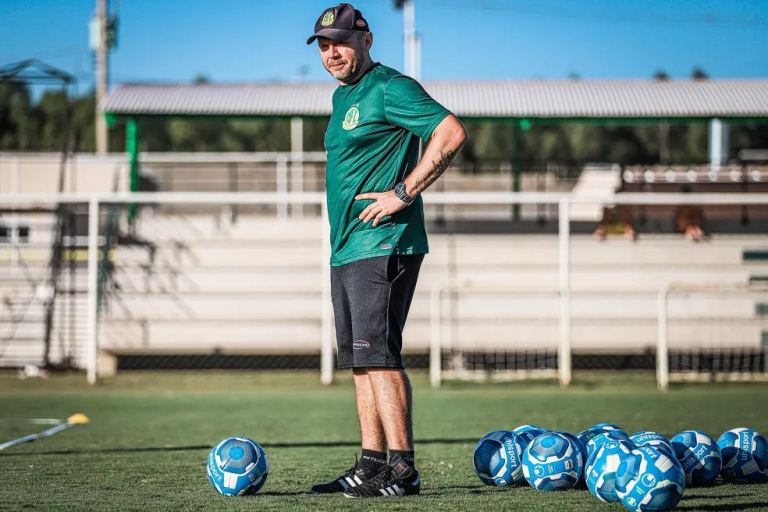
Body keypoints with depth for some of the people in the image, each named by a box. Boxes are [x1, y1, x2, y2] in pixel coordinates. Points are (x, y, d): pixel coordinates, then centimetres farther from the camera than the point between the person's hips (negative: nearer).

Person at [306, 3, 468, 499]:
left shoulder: (389, 89, -10)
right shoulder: (343, 95, 19)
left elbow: (452, 132, -21)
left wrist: (403, 193, -20)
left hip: (382, 246, -10)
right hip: (346, 249, 10)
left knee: (377, 356, -13)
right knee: (360, 362, 9)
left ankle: (403, 470, -12)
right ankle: (372, 466, 12)